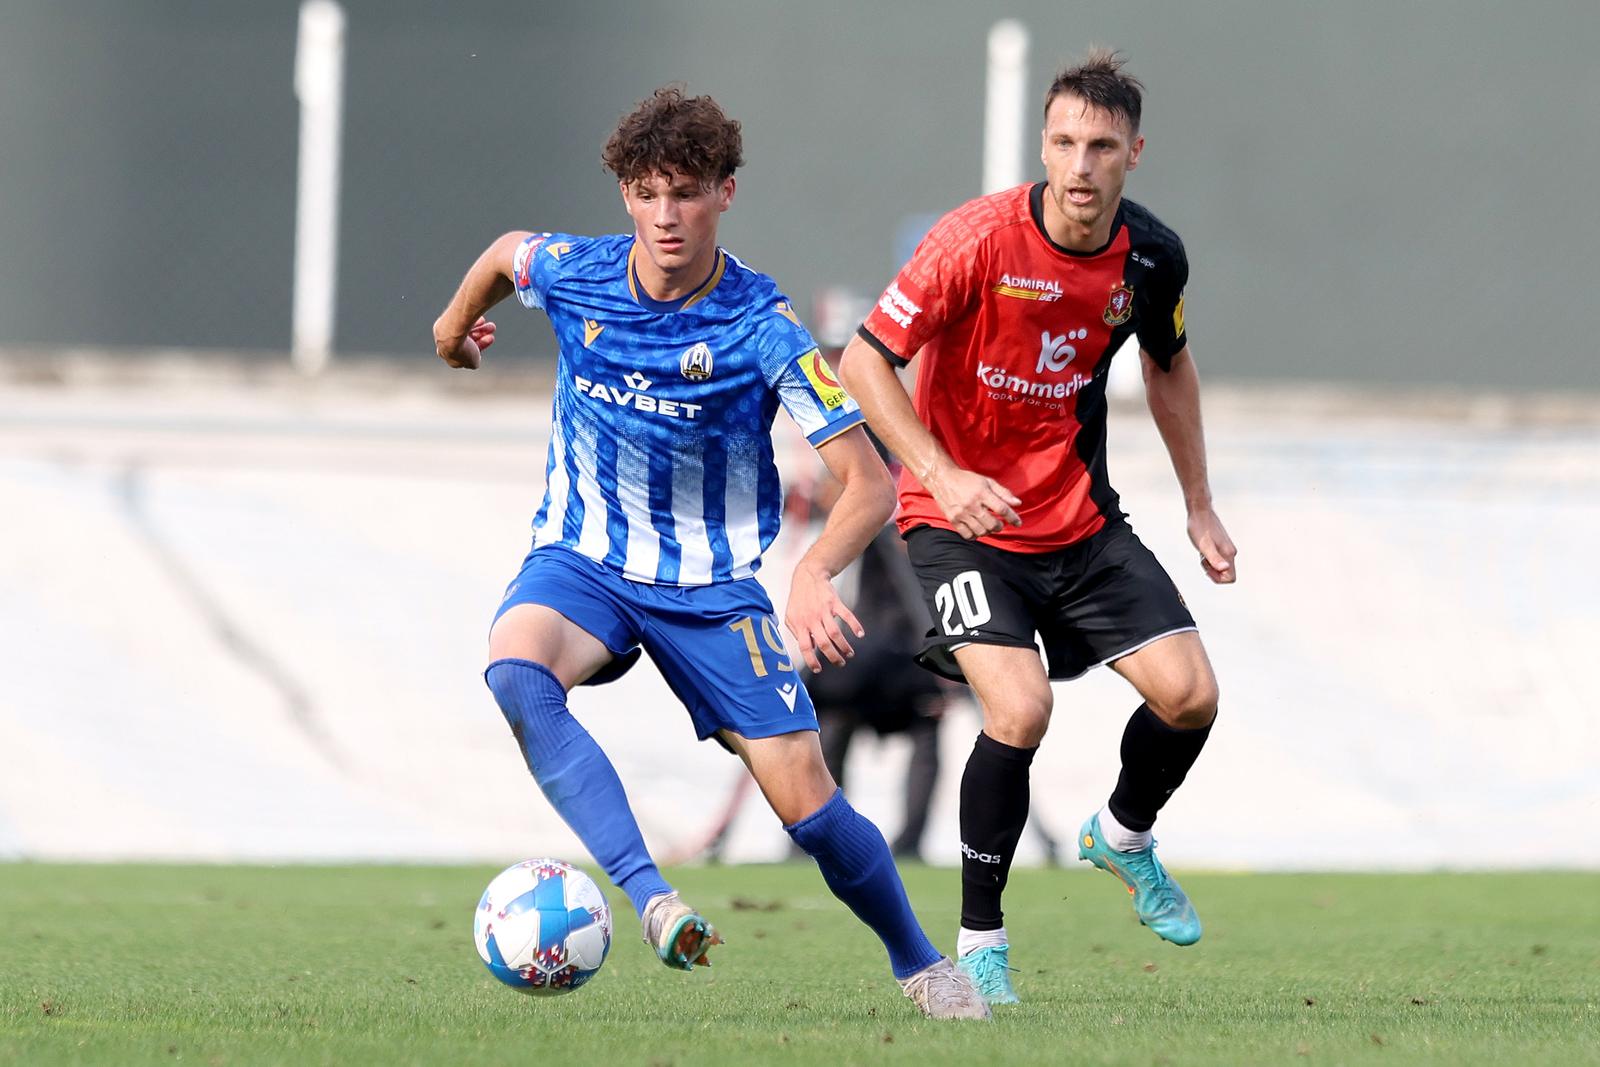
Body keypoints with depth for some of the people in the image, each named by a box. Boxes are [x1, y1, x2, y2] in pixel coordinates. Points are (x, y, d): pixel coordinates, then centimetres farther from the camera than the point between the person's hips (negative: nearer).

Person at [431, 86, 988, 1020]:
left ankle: (919, 964, 23)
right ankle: (652, 900, -41)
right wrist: (456, 325, 36)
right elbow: (504, 252, 17)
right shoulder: (570, 274, -10)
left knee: (808, 806, -6)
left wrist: (816, 573, -40)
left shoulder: (762, 328, -18)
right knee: (517, 672, -34)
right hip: (582, 558, 2)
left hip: (711, 583, -2)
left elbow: (869, 483, -21)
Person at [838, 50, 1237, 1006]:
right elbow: (864, 363, -17)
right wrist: (943, 476, -27)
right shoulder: (979, 240, -21)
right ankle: (980, 943, -7)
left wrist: (1201, 507, 16)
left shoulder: (1151, 258, -5)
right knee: (1021, 710, -24)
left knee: (1190, 694, -6)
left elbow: (1169, 366, 17)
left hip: (1080, 519, 5)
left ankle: (1124, 838, 28)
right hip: (963, 520, -5)